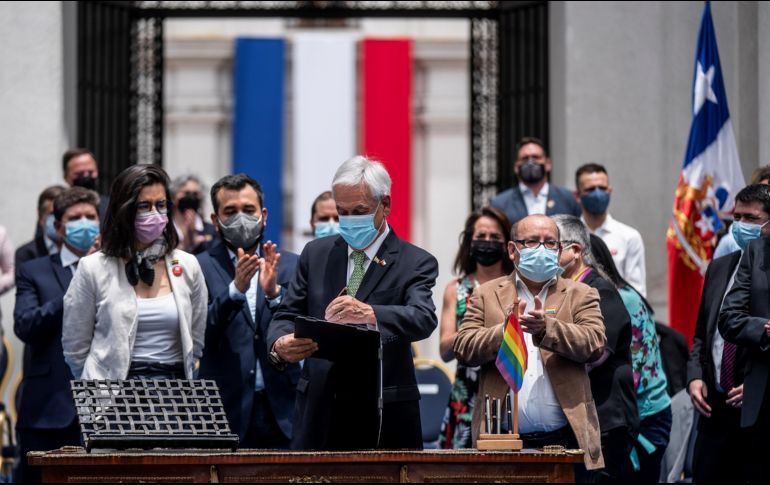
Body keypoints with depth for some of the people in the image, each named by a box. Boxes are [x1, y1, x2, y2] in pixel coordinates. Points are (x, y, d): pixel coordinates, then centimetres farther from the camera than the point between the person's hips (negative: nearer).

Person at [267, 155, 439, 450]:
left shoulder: (416, 263, -1)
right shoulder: (315, 254, 12)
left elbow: (424, 319, -18)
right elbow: (288, 314, 8)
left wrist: (369, 314, -38)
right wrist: (279, 344, -17)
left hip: (384, 416, -3)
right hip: (319, 412, 3)